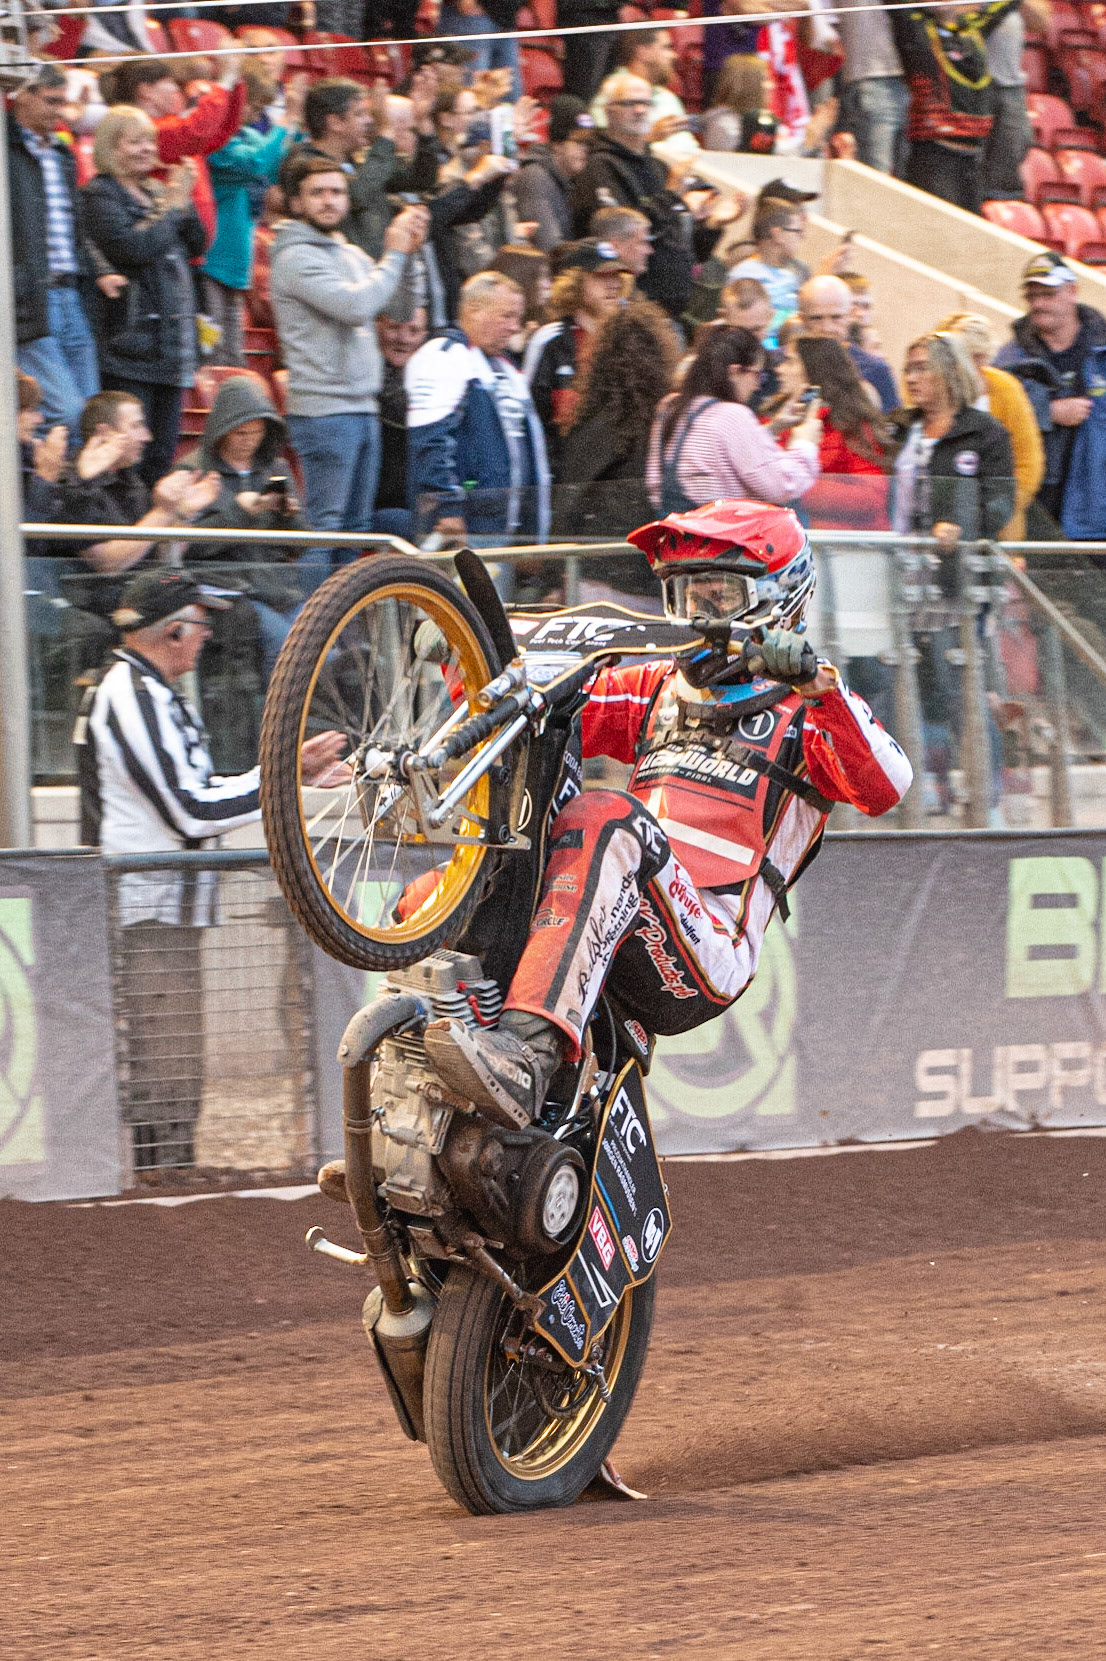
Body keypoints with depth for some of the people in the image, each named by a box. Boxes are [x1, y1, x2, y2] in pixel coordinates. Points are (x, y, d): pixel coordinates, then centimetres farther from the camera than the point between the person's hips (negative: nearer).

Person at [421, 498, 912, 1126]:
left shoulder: (806, 706, 11)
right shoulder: (657, 690, 32)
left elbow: (887, 787, -9)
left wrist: (821, 683, -23)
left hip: (706, 956, -7)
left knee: (605, 820, -35)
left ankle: (528, 1054, -53)